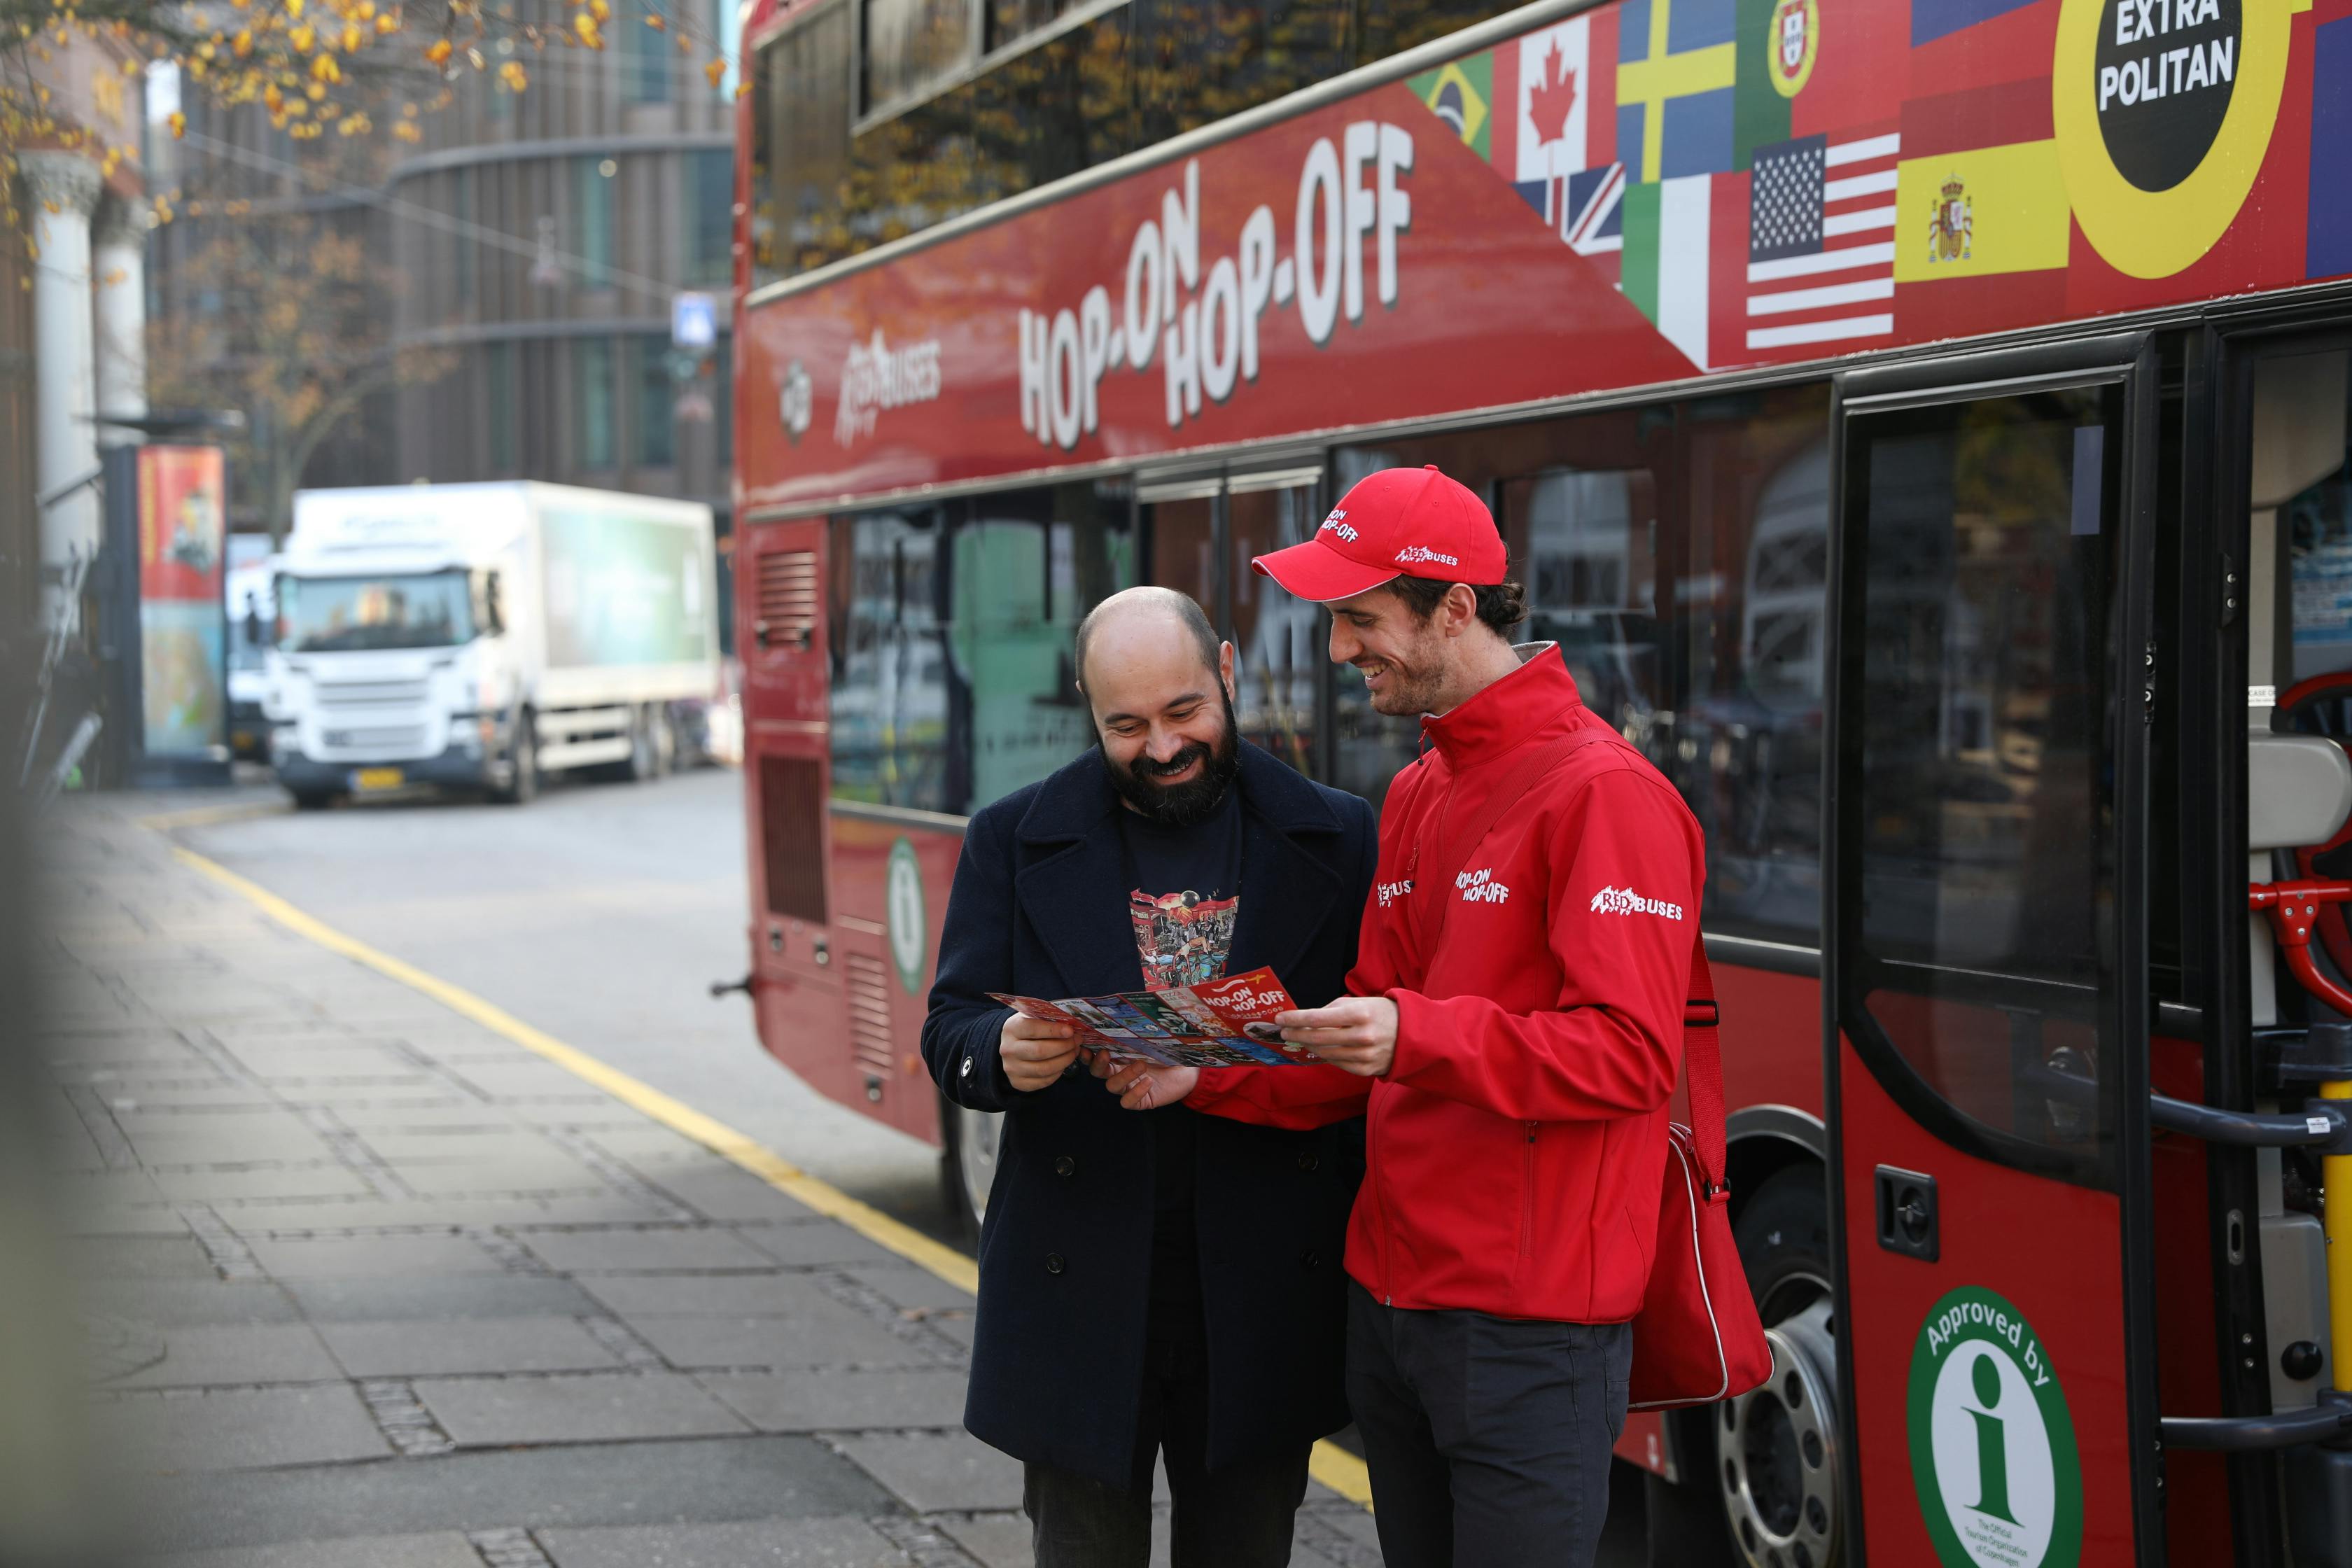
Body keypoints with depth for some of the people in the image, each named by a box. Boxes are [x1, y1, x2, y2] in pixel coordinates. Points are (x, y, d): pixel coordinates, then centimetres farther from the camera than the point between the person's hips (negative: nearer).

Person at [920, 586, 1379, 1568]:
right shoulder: (1013, 842, 3)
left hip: (1263, 1294, 0)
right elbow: (948, 1035, -1)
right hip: (1082, 1294, 0)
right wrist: (1005, 1054, -24)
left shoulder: (1337, 840, 2)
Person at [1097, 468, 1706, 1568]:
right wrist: (1205, 1075, 4)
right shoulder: (1415, 796, 16)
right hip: (1388, 1301, 8)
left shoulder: (1604, 793, -12)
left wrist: (1418, 1035, -26)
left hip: (1526, 1324, -8)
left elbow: (1631, 1054, -19)